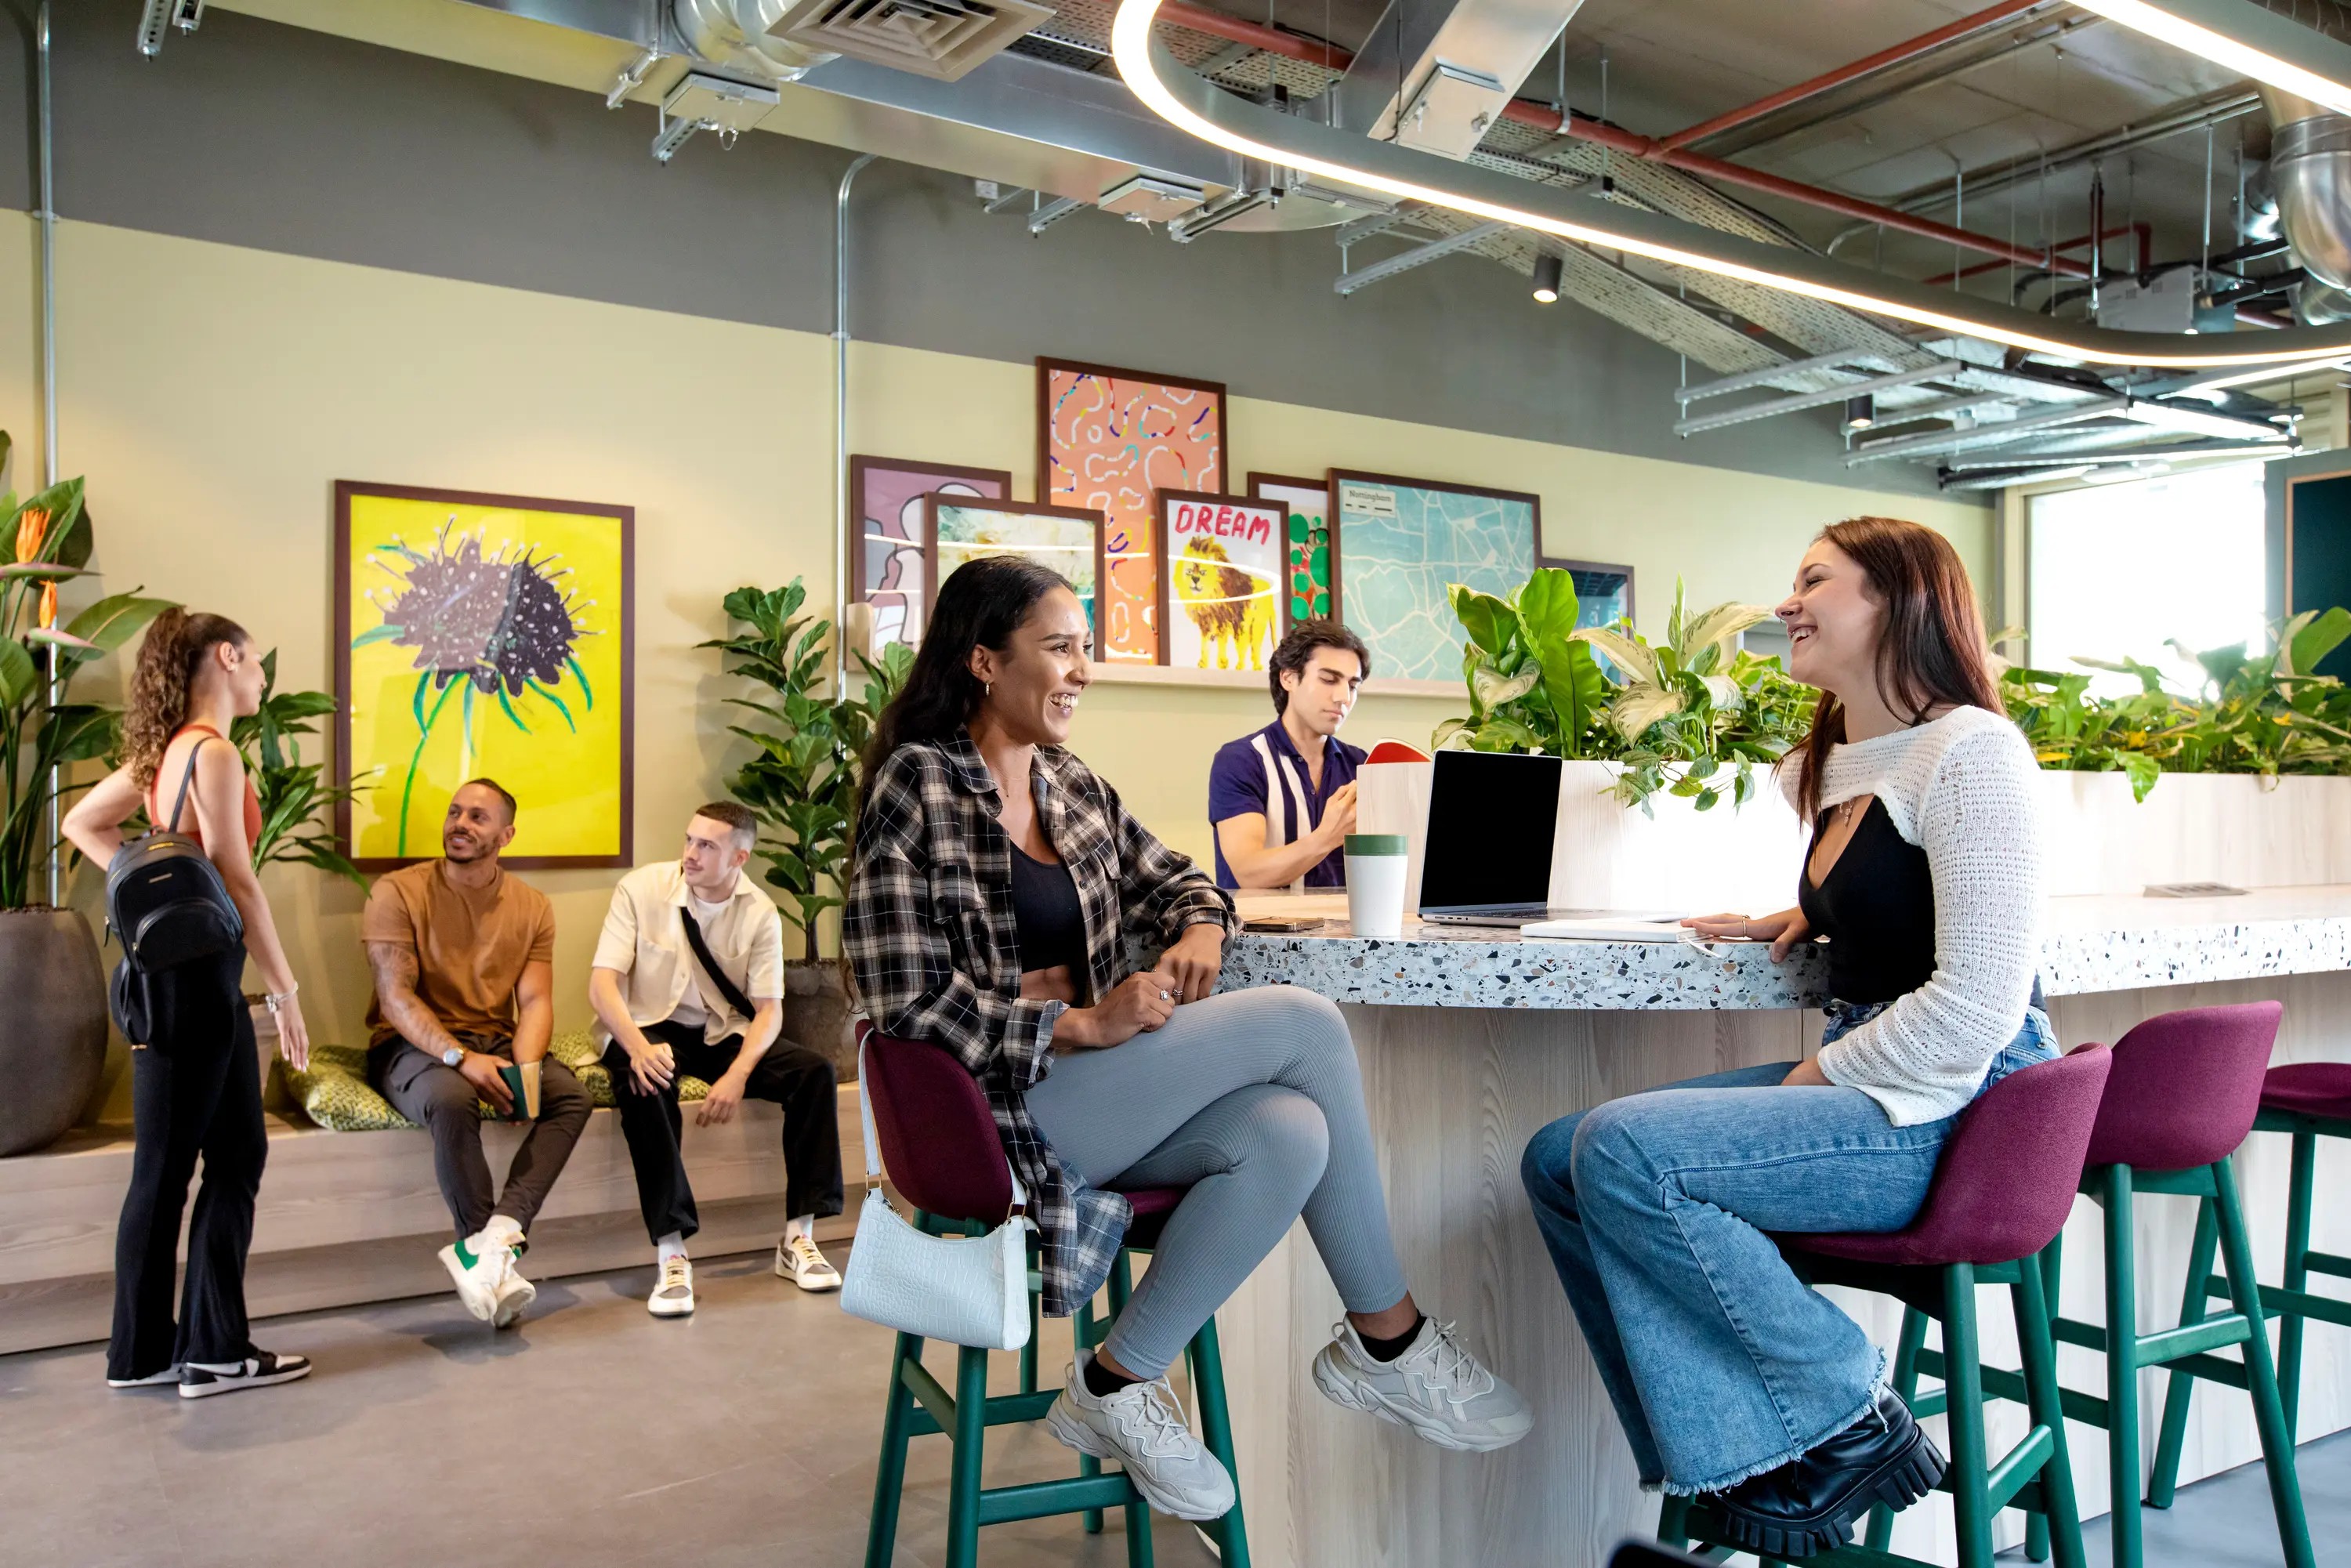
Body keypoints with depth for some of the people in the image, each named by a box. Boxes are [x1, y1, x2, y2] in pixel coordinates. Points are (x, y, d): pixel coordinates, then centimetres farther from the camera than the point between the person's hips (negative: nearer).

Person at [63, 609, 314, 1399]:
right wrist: (286, 992, -15)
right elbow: (237, 884, -18)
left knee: (238, 1156, 12)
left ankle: (215, 1346, 19)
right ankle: (142, 1354, 15)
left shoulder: (167, 748, 12)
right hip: (193, 975, -9)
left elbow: (83, 823, 21)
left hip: (187, 972, 9)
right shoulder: (213, 753, -15)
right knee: (165, 1169, 2)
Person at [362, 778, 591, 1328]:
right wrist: (461, 1058, -27)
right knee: (452, 1100, -36)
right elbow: (395, 997, -13)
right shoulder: (398, 892, -4)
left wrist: (524, 1067, -22)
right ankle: (497, 1256, -26)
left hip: (495, 1042, 4)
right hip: (413, 1045, -4)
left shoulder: (532, 906, 7)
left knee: (572, 1096, -23)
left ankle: (493, 1238, -34)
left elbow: (535, 1000, 0)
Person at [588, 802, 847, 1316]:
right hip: (649, 1026, -2)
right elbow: (602, 983, -16)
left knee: (814, 1071, -20)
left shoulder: (759, 912, -6)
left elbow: (769, 1008, -7)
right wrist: (638, 1048, -35)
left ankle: (798, 1238, -13)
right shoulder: (641, 888, -11)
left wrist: (738, 1074, -26)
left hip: (723, 1033, 3)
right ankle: (670, 1253, -32)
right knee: (644, 1082, -38)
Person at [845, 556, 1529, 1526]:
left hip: (1092, 1082, 7)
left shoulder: (1074, 788, 13)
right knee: (1303, 1023, -18)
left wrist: (1200, 929, -3)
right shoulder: (917, 788, -8)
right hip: (1004, 1105, -7)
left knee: (1287, 1134, -23)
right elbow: (909, 999, -13)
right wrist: (1081, 1024, -20)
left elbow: (1174, 879, 22)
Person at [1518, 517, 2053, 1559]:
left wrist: (1813, 1081, -13)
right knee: (1557, 1160, -4)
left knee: (1623, 1151, -25)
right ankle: (1733, 1466, -1)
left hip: (1946, 1114, -9)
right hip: (1851, 1083, 9)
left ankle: (1848, 1425, -9)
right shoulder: (1831, 768, 15)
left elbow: (1977, 1007, -20)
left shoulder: (1970, 753, -13)